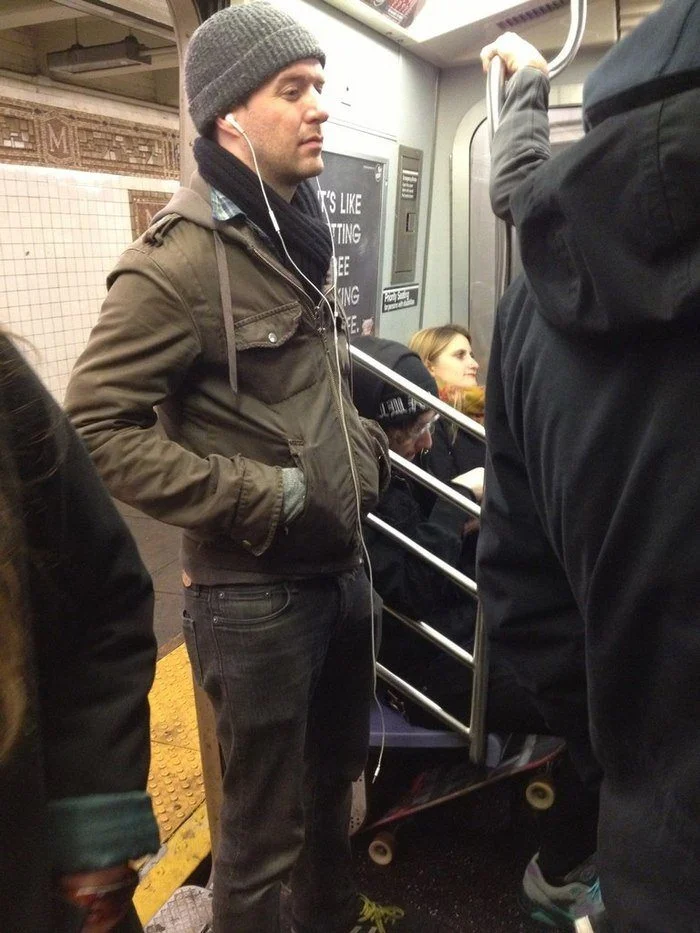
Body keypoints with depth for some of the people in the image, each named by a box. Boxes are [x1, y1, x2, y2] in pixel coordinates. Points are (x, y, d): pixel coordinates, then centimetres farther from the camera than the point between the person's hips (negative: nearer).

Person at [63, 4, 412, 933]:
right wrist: (263, 496, -22)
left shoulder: (302, 237, 10)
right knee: (264, 825, 11)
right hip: (256, 593, -8)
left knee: (336, 776, 28)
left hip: (344, 569, 9)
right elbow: (97, 425, -20)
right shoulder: (178, 261, -17)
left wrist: (368, 448, 5)